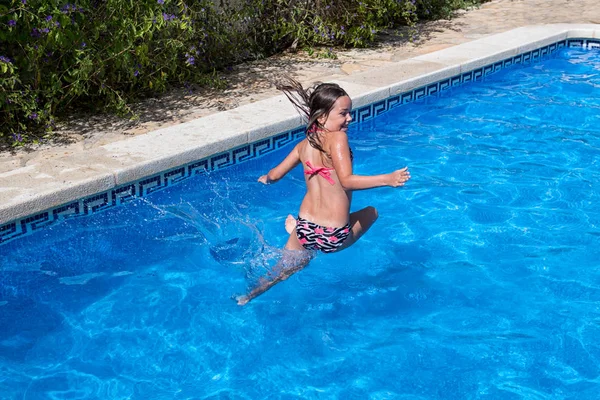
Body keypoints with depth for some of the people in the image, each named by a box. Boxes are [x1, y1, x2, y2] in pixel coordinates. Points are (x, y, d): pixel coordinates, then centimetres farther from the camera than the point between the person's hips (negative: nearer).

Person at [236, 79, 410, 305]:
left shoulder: (303, 145, 4)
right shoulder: (337, 137, -15)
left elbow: (274, 176, 16)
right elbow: (347, 181, -27)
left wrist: (264, 179, 38)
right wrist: (387, 179, -28)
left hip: (305, 230, 6)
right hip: (334, 239, -5)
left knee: (284, 269, 33)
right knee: (371, 212, 25)